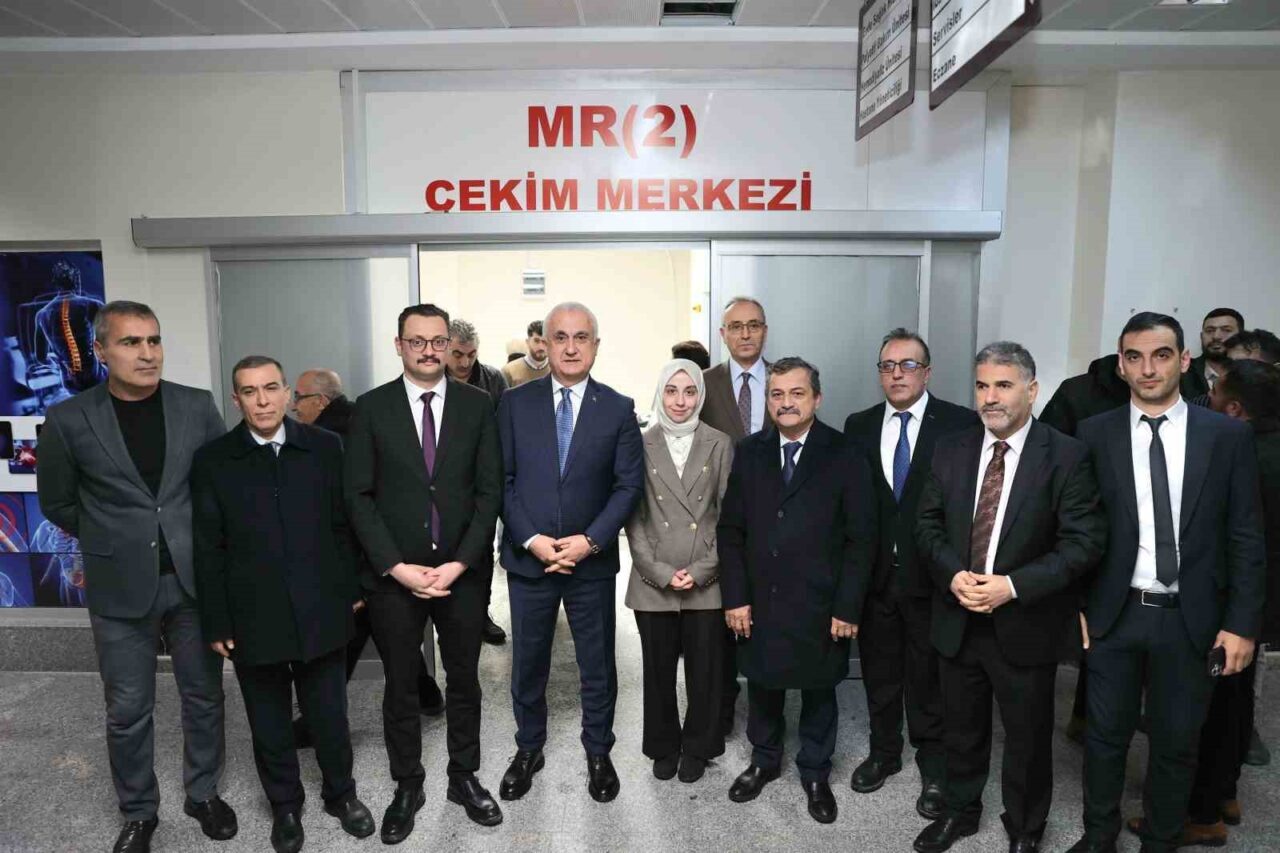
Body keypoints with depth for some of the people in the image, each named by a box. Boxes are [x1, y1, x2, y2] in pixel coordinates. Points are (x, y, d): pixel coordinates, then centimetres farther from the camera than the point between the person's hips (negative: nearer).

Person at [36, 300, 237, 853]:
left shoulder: (197, 406, -3)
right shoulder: (68, 420, -7)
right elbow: (57, 502, 7)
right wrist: (109, 542, 10)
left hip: (194, 578, 1)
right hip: (121, 587, -1)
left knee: (203, 694, 14)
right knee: (128, 710, 11)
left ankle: (203, 793, 34)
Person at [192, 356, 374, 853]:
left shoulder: (324, 448, -2)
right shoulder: (212, 461, -4)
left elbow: (343, 525, 3)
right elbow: (208, 549, -2)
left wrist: (352, 589, 3)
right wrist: (216, 622, -3)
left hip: (320, 612, 0)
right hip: (253, 618, 0)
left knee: (330, 715, 14)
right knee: (269, 722, 16)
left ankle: (341, 794, 37)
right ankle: (285, 805, 37)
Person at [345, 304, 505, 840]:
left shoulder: (477, 405, 0)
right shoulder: (371, 408, -1)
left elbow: (490, 490, -2)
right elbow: (359, 496, -4)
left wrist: (460, 563, -11)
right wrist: (397, 567, -12)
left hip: (463, 572, 1)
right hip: (393, 574, 0)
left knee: (464, 680, 15)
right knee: (400, 686, 13)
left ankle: (465, 777, 34)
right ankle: (407, 786, 33)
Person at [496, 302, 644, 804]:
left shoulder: (618, 409, -1)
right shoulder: (515, 403, -1)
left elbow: (629, 485, -4)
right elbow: (502, 479, -2)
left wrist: (590, 541, -14)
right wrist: (530, 539, -12)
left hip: (592, 559, 0)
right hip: (528, 555, 1)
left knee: (597, 663, 12)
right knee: (528, 662, 15)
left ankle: (598, 753, 34)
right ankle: (528, 750, 36)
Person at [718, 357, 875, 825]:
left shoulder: (844, 456, -8)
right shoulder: (749, 452, 0)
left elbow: (860, 539, -7)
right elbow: (730, 530, 1)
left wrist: (848, 607, -10)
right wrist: (735, 597, -4)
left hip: (820, 606, -2)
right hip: (759, 601, 2)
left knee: (818, 692, 15)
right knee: (762, 687, 18)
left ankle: (815, 774, 37)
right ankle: (764, 760, 42)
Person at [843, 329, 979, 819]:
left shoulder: (960, 424, -7)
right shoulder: (859, 426, 4)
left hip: (931, 576, -3)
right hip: (874, 574, 3)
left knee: (930, 677, 10)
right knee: (879, 672, 17)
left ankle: (933, 766, 30)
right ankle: (884, 752, 37)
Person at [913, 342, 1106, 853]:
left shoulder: (1066, 456, -11)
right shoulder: (951, 450, 1)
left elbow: (1084, 541, -14)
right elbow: (928, 524, 5)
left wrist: (1013, 586, -21)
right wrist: (953, 574, -13)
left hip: (1025, 625, -3)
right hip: (957, 619, 3)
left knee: (1027, 737, 16)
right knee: (961, 729, 20)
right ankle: (960, 811, 43)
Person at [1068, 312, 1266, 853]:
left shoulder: (1228, 435, -2)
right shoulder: (1095, 435, -2)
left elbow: (1246, 538, 0)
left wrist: (1242, 623, -3)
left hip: (1191, 620, 0)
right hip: (1114, 615, 0)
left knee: (1176, 743, 14)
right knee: (1106, 736, 13)